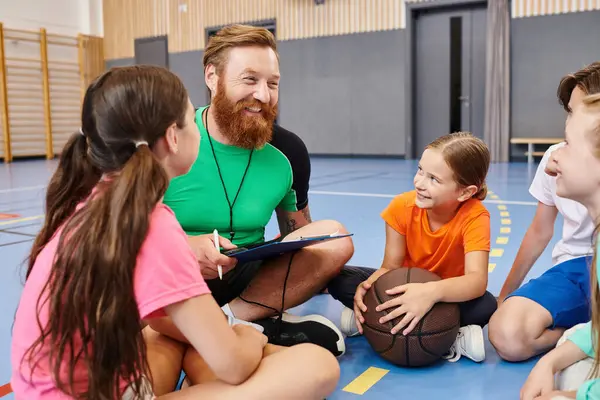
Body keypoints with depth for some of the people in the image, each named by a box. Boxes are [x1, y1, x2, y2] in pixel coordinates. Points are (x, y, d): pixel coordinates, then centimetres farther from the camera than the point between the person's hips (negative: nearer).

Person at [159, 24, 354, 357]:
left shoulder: (287, 152, -2)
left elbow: (297, 235, 11)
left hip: (246, 283, 3)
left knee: (335, 237, -15)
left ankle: (231, 319, -21)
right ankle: (267, 331, -20)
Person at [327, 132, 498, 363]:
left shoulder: (475, 216, -28)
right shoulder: (402, 207, -19)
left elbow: (477, 280, -39)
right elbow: (390, 267, -16)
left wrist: (432, 292, -59)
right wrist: (367, 287, -38)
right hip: (406, 288, 3)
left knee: (485, 306, -36)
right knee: (339, 279, -20)